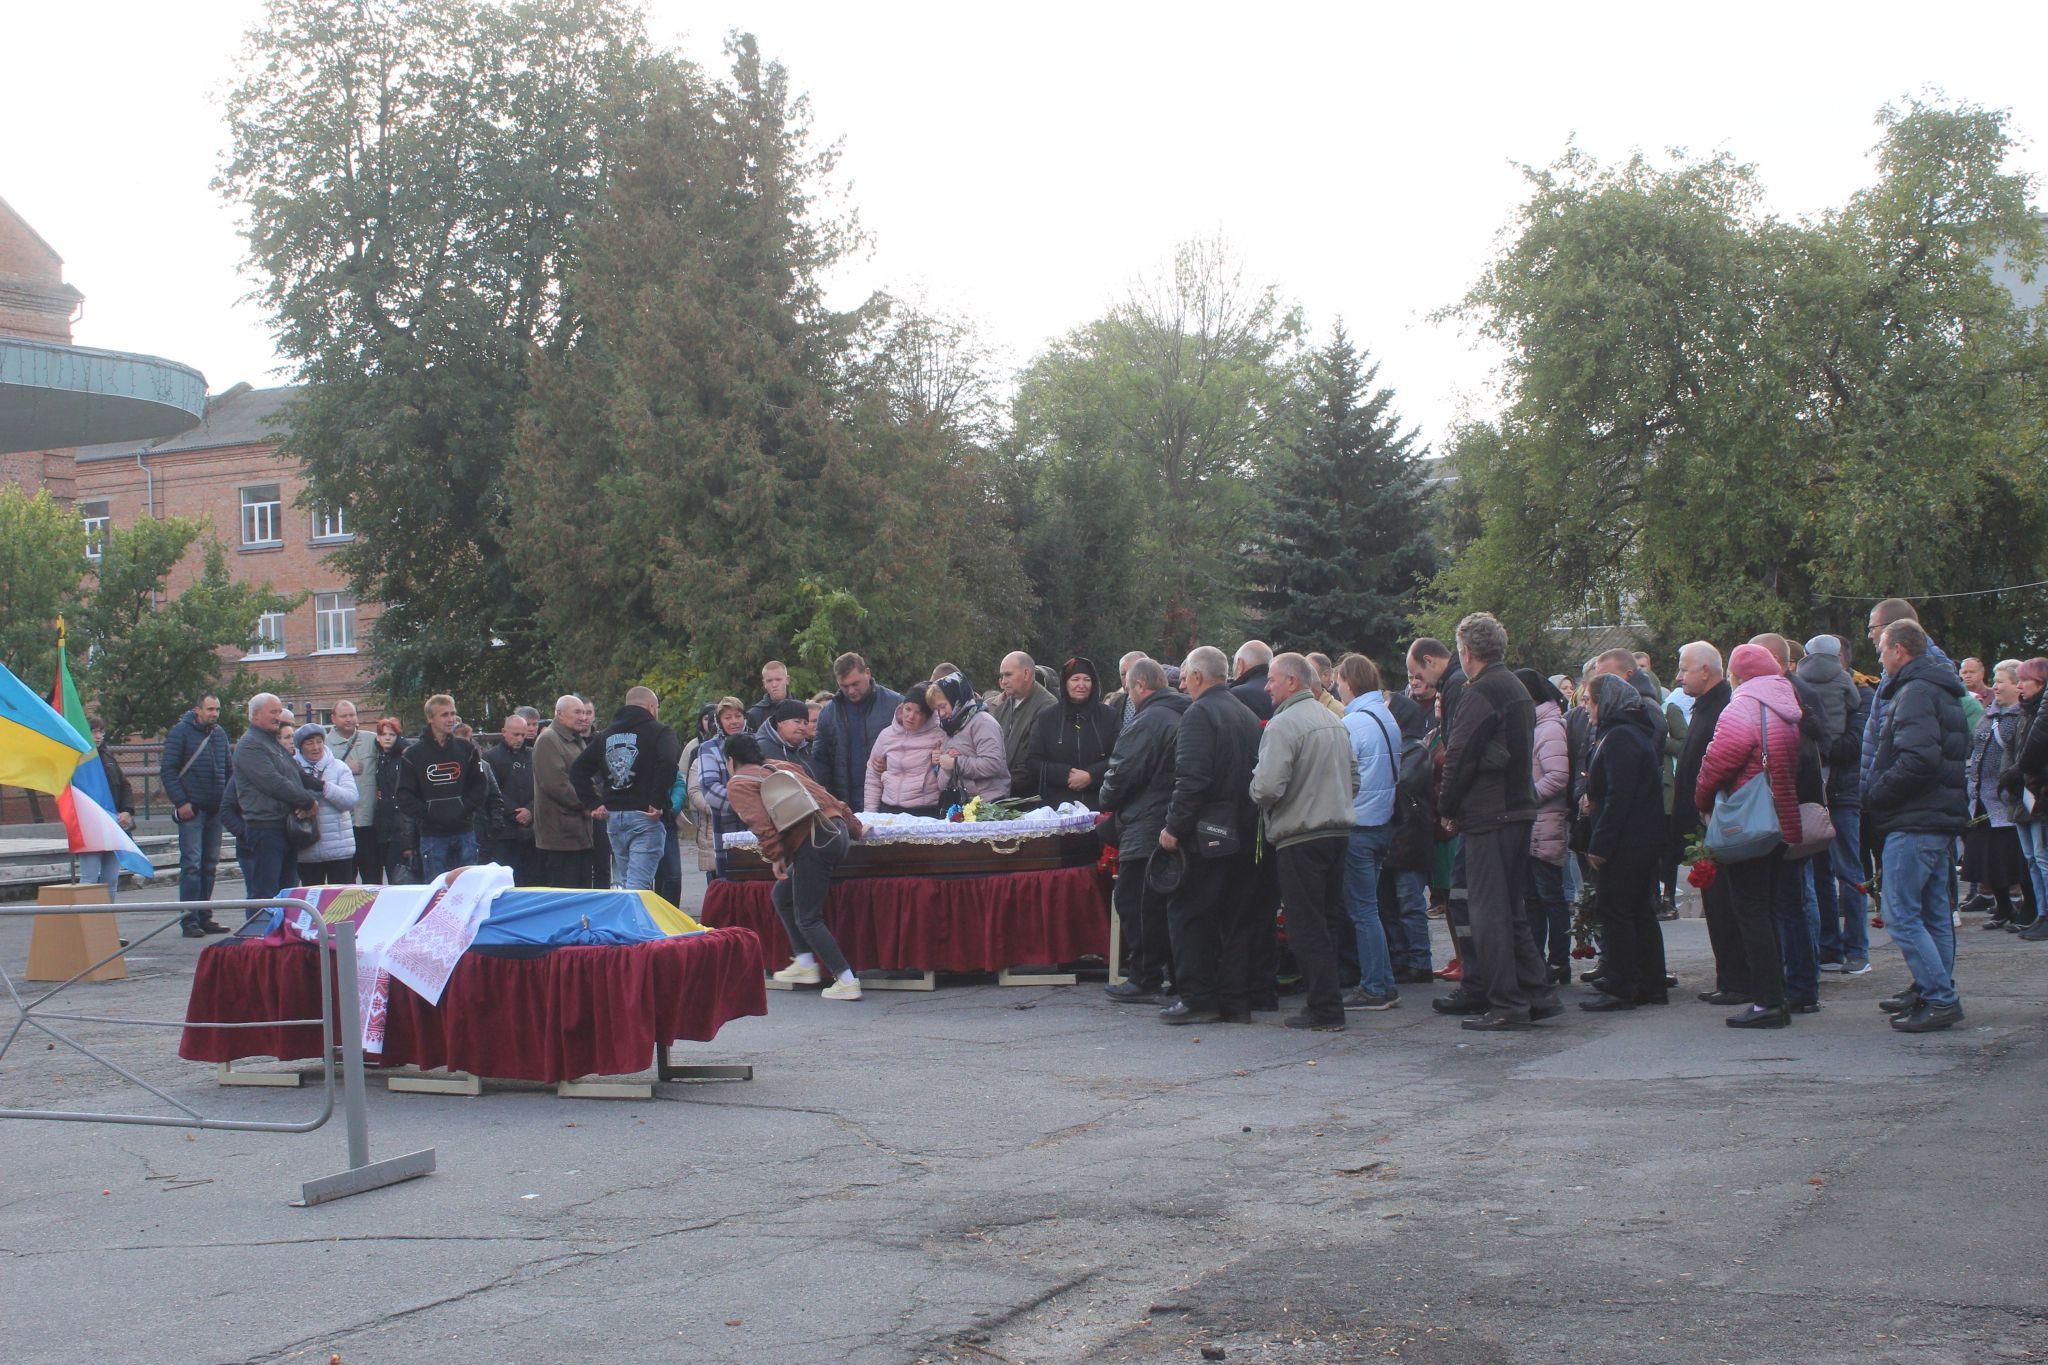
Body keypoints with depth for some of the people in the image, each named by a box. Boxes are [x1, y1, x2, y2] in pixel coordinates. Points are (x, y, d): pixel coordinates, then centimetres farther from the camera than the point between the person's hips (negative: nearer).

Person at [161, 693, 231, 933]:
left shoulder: (220, 734, 14)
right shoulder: (180, 732, -6)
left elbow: (228, 770, 21)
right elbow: (167, 770, -9)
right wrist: (181, 802, -15)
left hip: (215, 811, 6)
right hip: (191, 810, -6)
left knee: (209, 864, 10)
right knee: (191, 864, -8)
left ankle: (204, 916, 17)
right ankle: (190, 920, -7)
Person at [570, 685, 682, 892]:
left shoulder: (607, 735, 16)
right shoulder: (659, 732, -3)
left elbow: (577, 769, 14)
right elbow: (668, 762, -23)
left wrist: (592, 804, 9)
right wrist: (658, 802, -17)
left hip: (613, 817, 6)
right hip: (645, 818, -6)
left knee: (623, 883, 15)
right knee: (638, 885, -10)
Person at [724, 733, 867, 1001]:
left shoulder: (737, 784, 5)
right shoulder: (782, 767, 26)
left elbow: (760, 822, -13)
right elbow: (829, 797, 26)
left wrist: (775, 855, -9)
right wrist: (855, 828, 33)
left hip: (814, 843, -9)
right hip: (838, 831, 9)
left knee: (807, 919, 0)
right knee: (781, 896, 22)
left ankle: (847, 982, -3)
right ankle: (805, 963, 21)